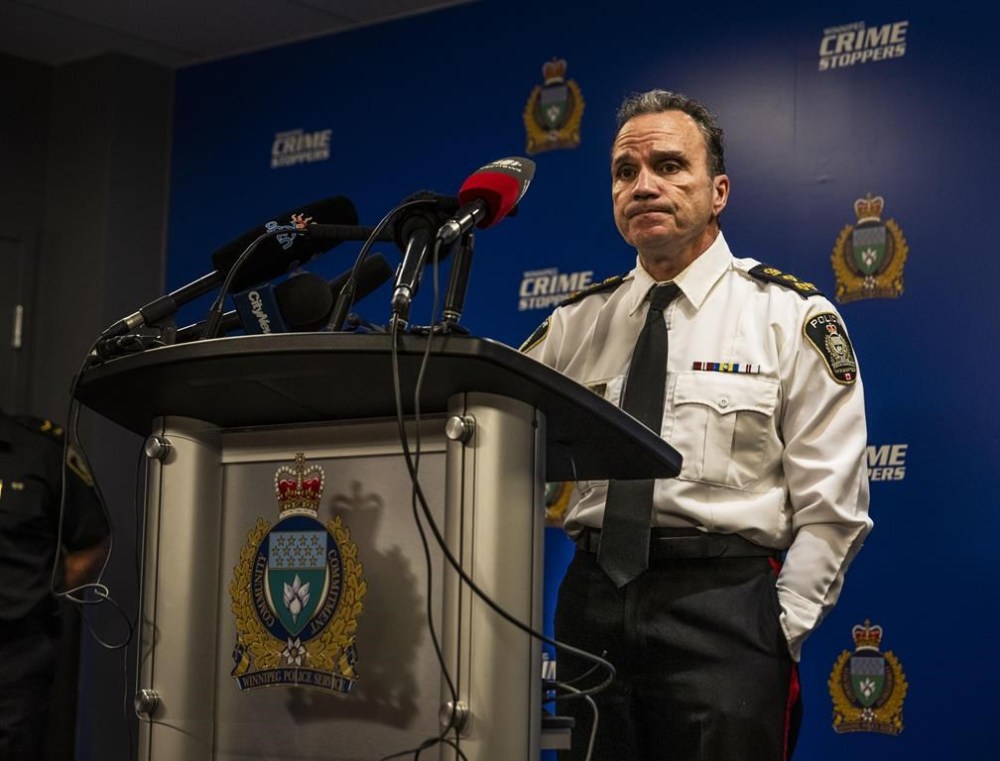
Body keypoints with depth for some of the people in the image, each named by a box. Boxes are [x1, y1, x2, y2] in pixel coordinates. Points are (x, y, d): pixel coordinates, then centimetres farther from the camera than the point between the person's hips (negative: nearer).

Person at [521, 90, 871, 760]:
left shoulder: (793, 318, 2)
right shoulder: (576, 323, 13)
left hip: (722, 599, -3)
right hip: (593, 603, 4)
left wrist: (779, 635, -9)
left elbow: (830, 507, -3)